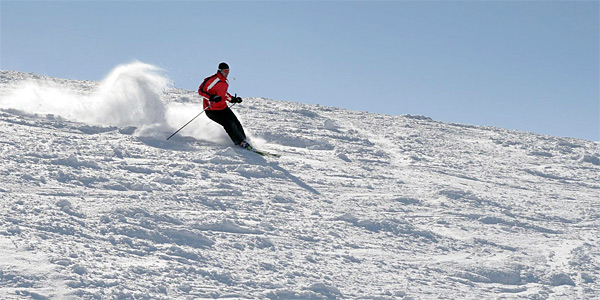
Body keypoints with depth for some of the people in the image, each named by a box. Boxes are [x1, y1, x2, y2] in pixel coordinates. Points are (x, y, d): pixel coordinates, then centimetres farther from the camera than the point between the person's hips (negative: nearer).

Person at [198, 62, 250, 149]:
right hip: (212, 110, -8)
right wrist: (212, 97, -33)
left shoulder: (225, 82, 9)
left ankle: (243, 139, 17)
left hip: (223, 107, 8)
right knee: (228, 124, -18)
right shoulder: (212, 80, -18)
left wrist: (233, 99, 14)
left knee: (236, 123, 2)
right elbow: (201, 91, -21)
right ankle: (239, 142, -11)